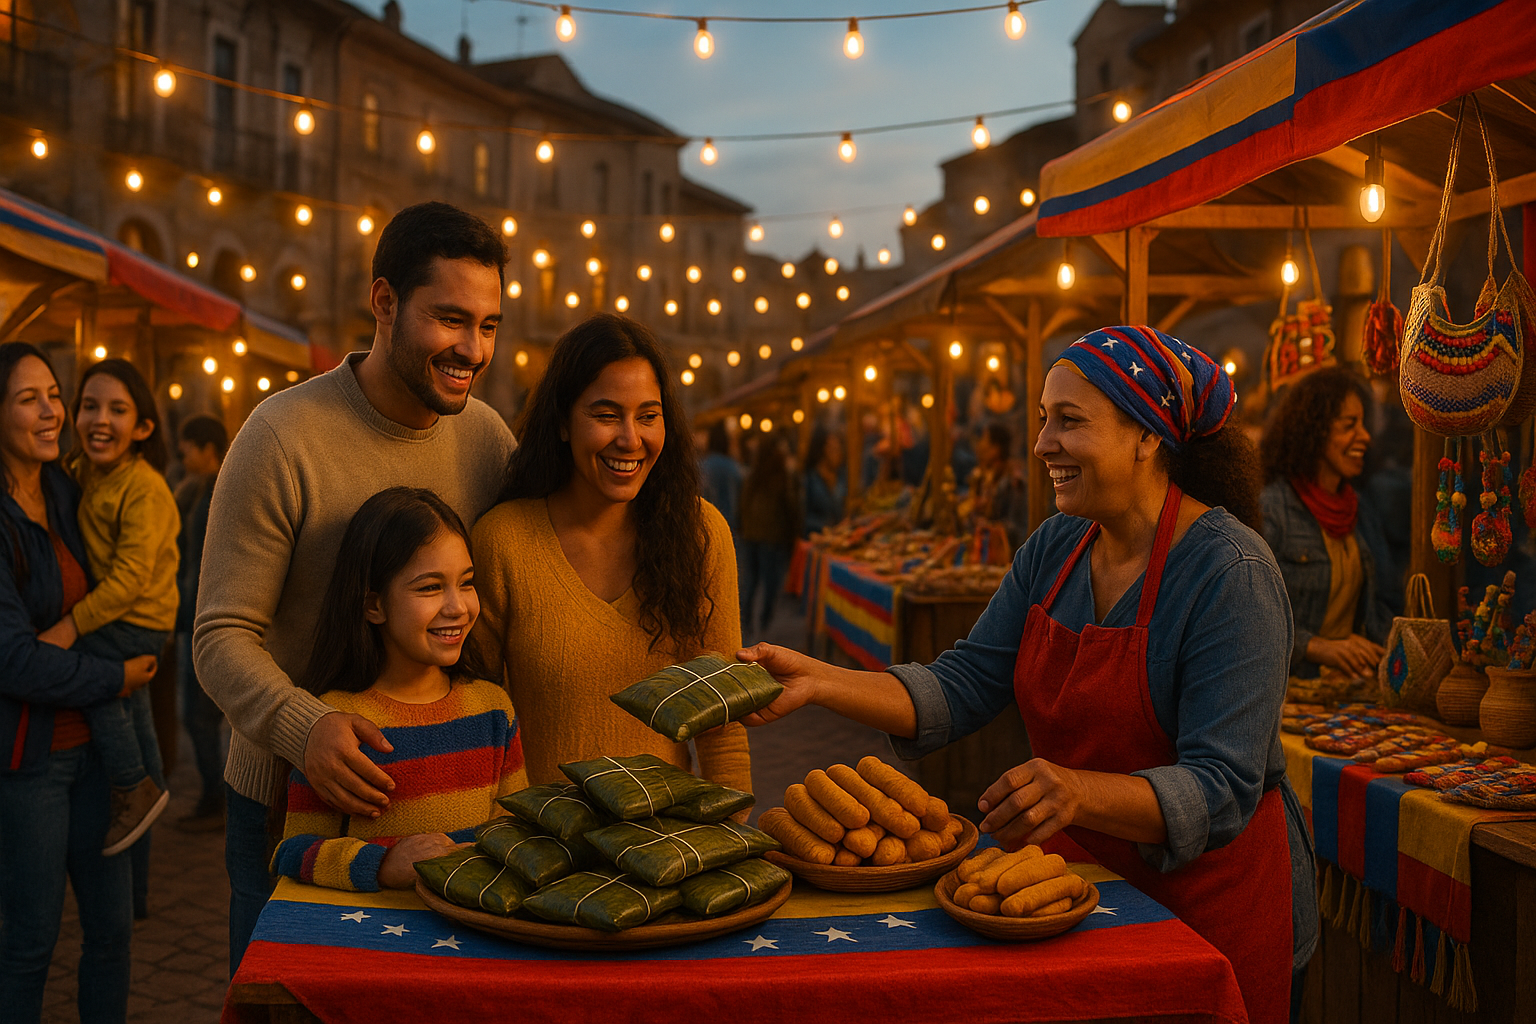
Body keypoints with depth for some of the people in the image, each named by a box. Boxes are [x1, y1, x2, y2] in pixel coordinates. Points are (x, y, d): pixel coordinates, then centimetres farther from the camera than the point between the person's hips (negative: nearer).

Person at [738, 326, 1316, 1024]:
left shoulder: (1231, 571, -21)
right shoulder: (1054, 549, 1)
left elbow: (1221, 789, -27)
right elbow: (962, 689, -4)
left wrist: (1077, 794, -44)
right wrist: (820, 681, -17)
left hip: (1208, 902, -6)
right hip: (1080, 878, 6)